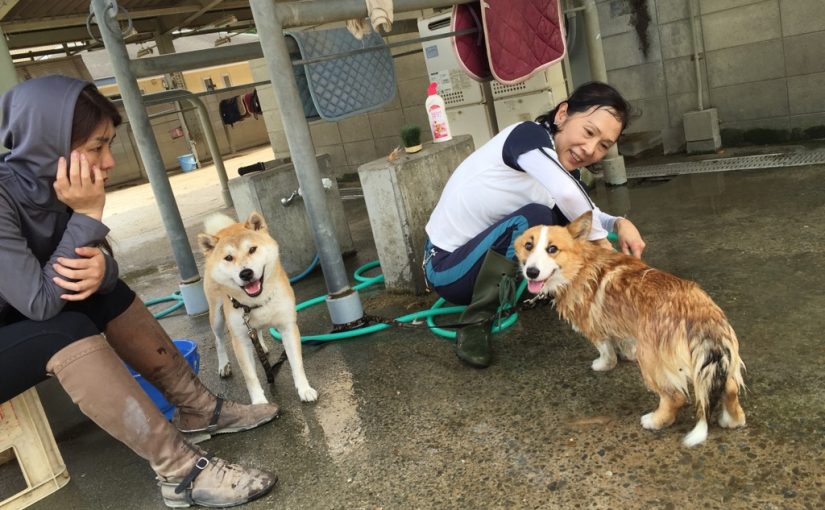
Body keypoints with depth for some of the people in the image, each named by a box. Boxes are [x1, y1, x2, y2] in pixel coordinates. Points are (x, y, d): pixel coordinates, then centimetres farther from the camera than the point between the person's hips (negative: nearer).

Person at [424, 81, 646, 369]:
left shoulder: (564, 163, 3)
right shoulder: (529, 135, -22)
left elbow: (587, 215, 8)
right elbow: (568, 194, -40)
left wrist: (620, 224, -15)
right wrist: (601, 242, -23)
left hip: (478, 256, 8)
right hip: (447, 267, -8)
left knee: (566, 216, 0)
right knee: (533, 217, -29)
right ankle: (474, 325, -19)